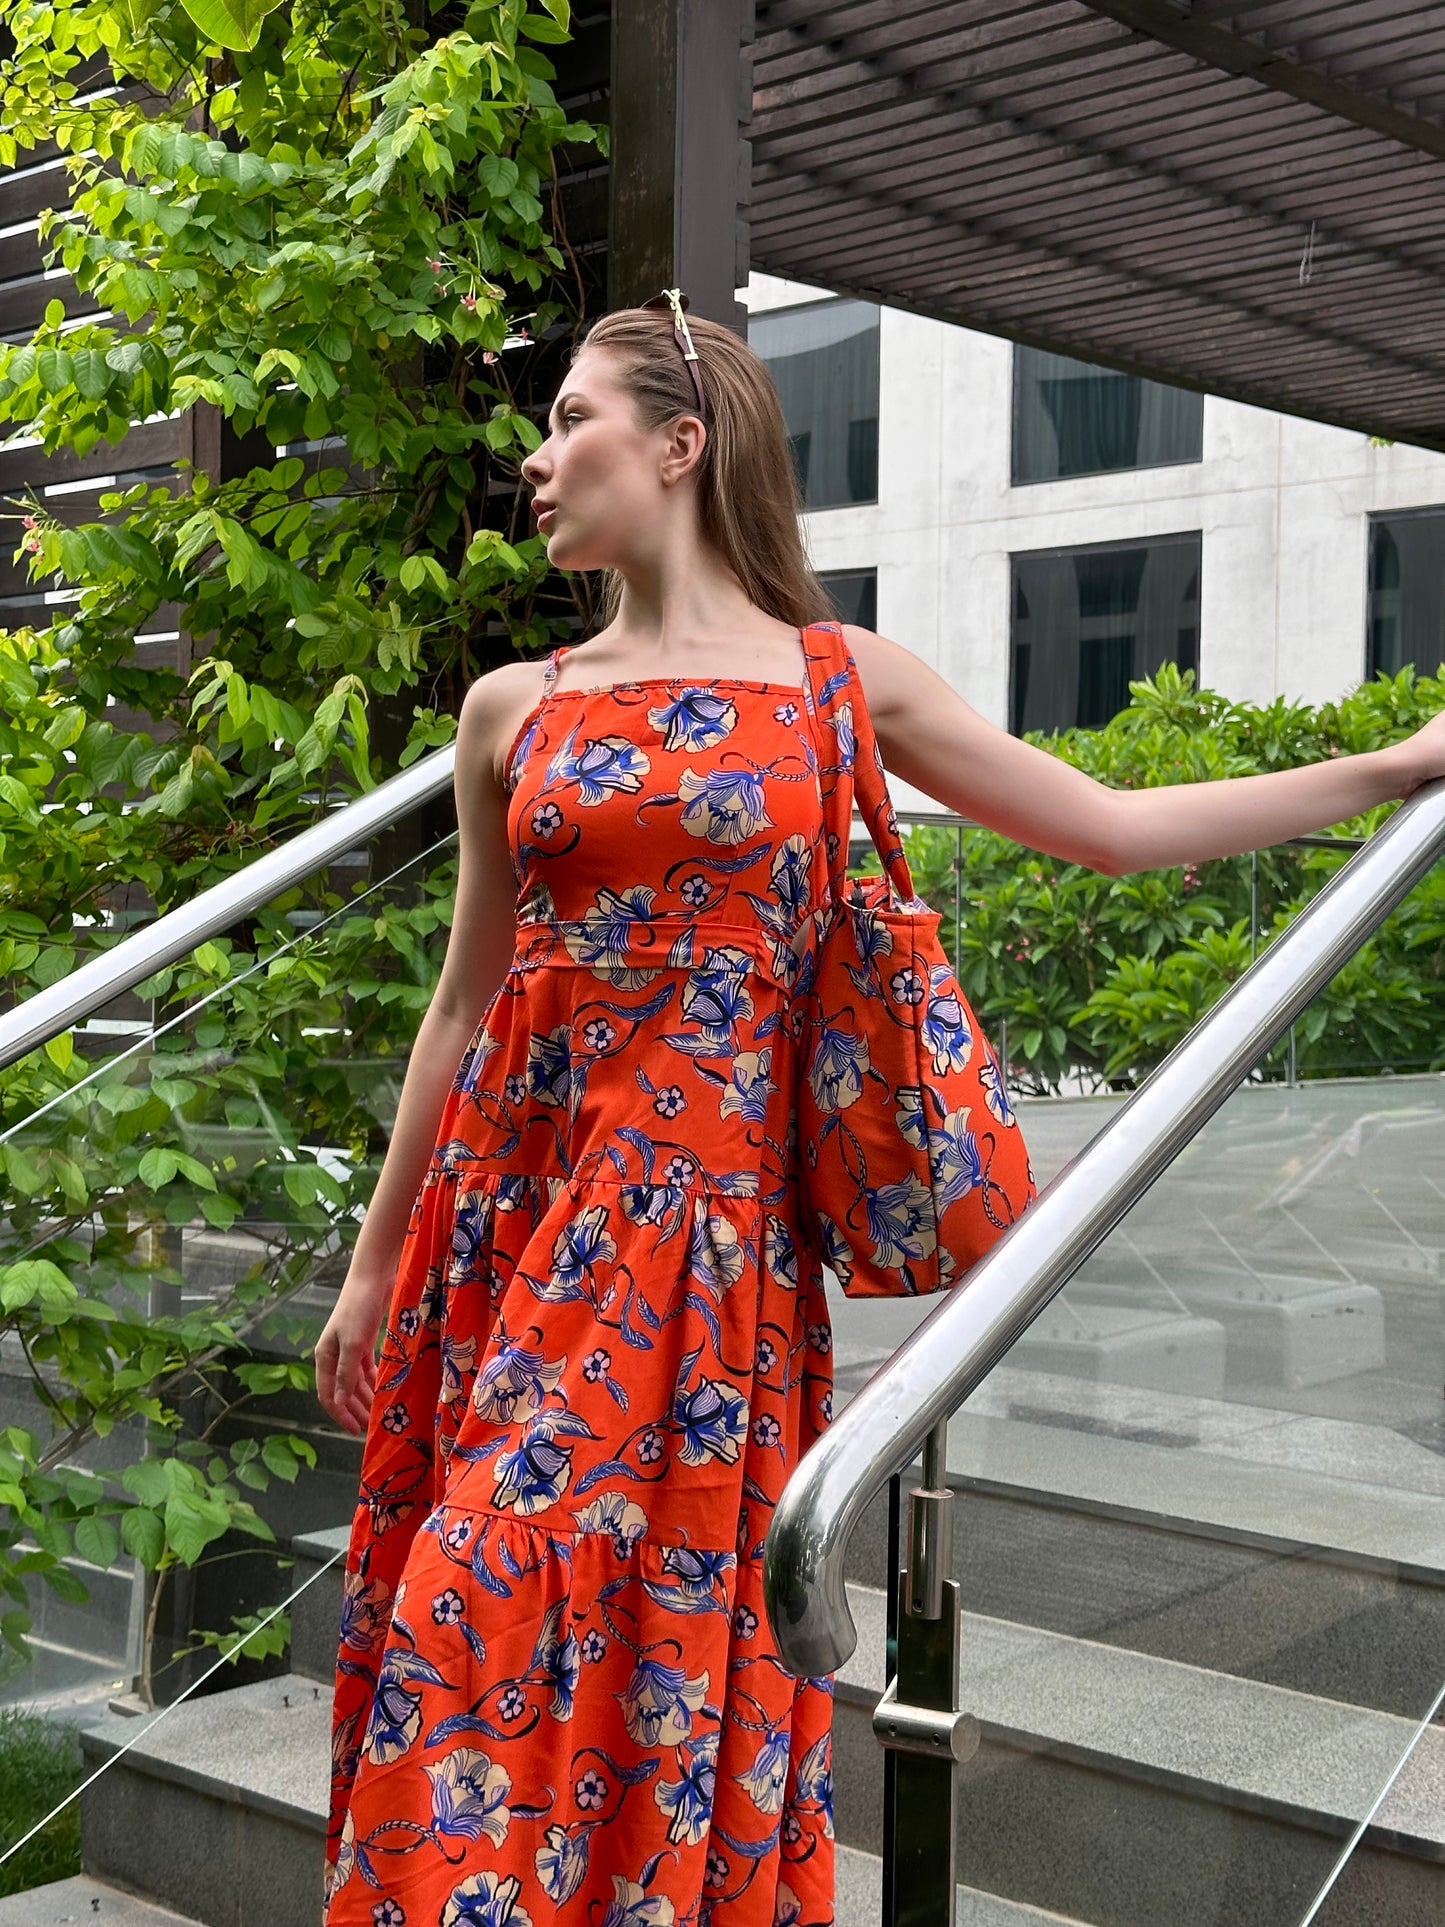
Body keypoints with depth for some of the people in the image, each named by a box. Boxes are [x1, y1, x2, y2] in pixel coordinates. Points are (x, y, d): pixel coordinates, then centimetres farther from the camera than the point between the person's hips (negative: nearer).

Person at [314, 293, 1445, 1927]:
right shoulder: (512, 709, 8)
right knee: (476, 1618, 4)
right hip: (508, 1204, 3)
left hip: (701, 1211, -2)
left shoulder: (841, 680, 3)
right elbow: (463, 1003, 12)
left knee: (659, 1630, -1)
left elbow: (1118, 828, 6)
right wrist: (377, 1263, 13)